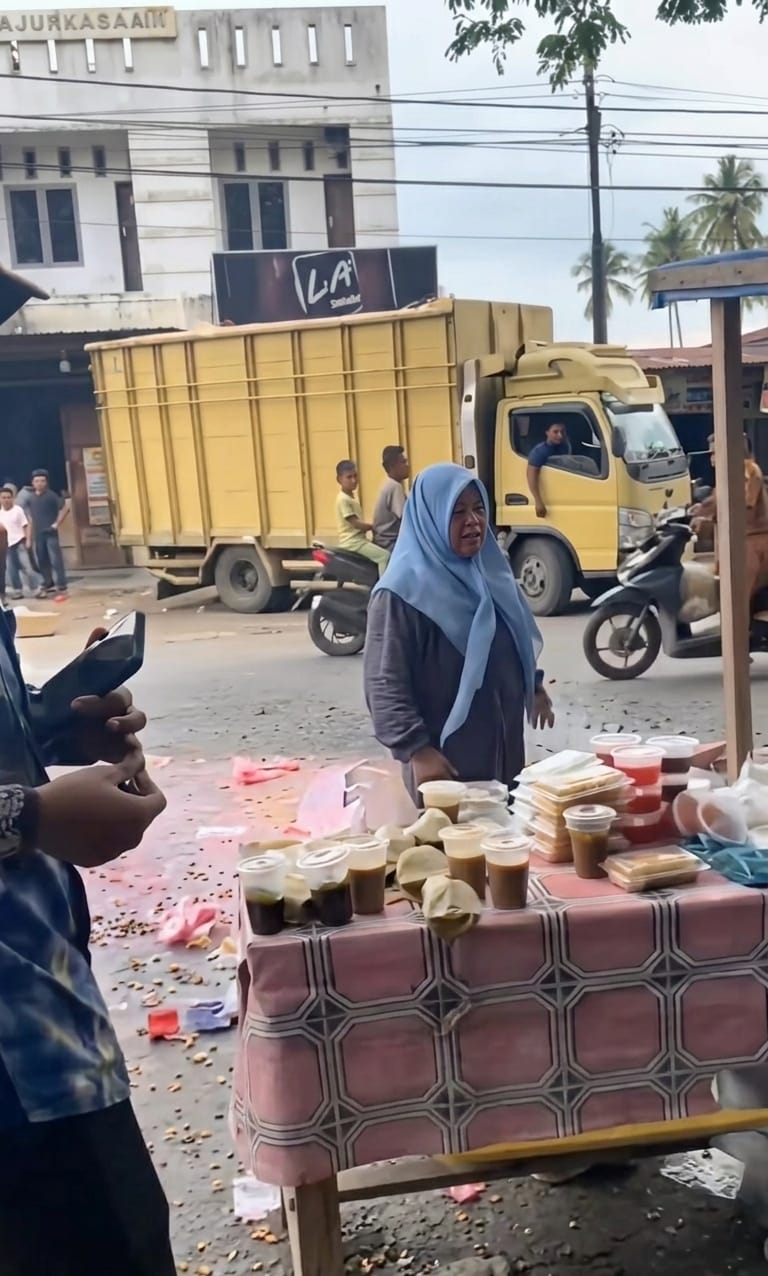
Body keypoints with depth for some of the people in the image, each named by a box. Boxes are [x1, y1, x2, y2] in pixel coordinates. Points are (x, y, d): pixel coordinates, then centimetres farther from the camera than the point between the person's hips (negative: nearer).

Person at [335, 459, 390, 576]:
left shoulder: (352, 497, 15)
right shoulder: (343, 499, -16)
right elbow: (355, 523, -20)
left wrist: (371, 527, 4)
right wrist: (374, 527, -12)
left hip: (359, 539, 10)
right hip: (353, 541, -10)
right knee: (385, 555, -19)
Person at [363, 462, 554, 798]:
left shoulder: (491, 570, 6)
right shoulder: (403, 591, -18)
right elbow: (383, 685, -21)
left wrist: (533, 685, 24)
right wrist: (416, 749, -26)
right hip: (445, 759, -7)